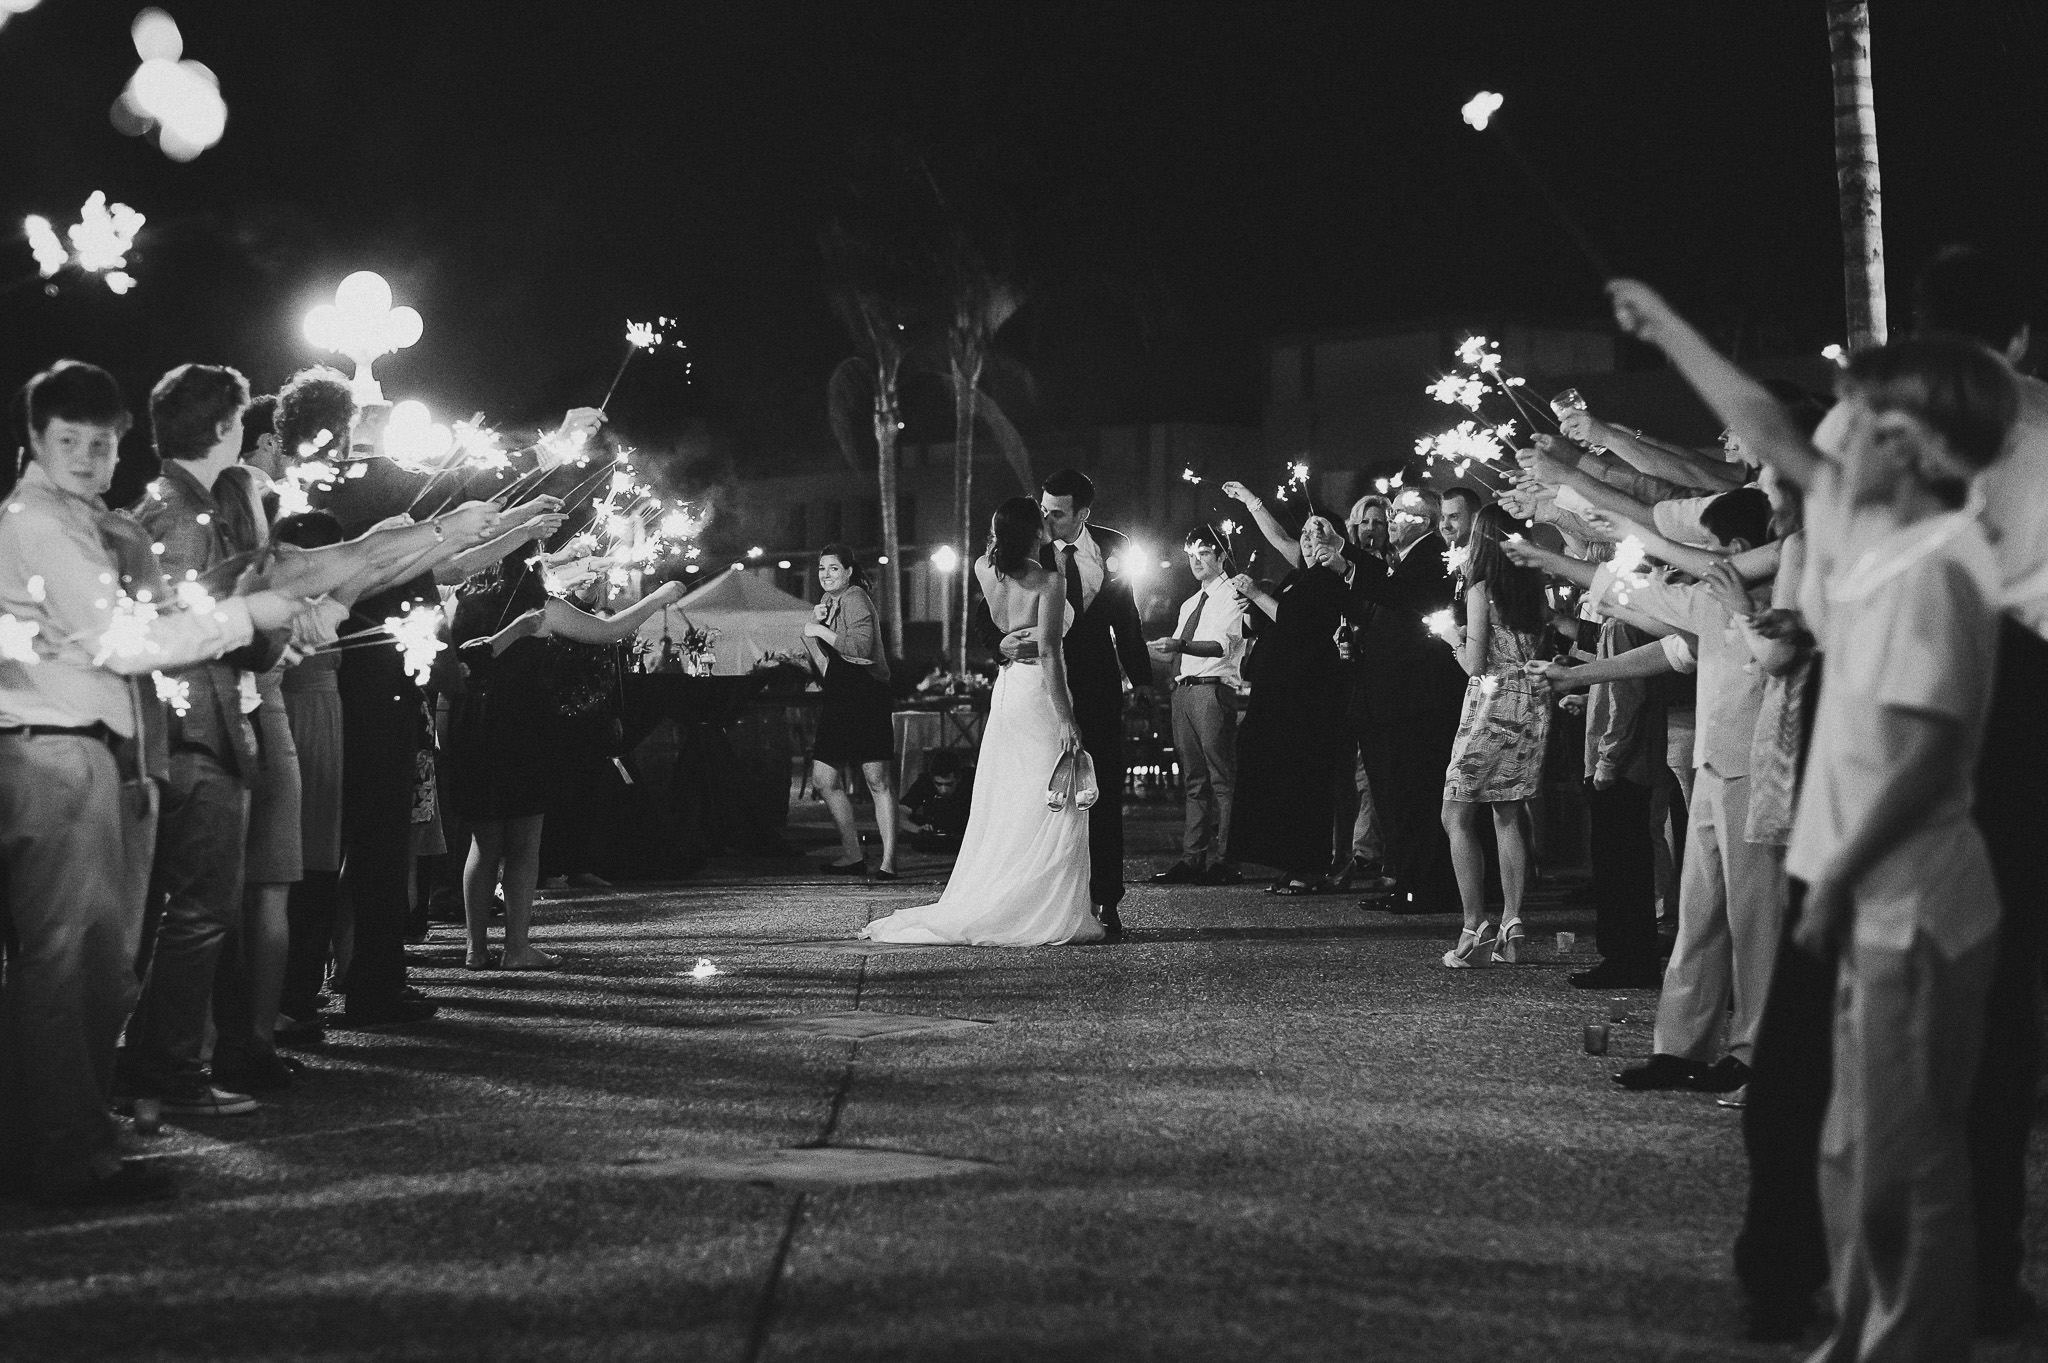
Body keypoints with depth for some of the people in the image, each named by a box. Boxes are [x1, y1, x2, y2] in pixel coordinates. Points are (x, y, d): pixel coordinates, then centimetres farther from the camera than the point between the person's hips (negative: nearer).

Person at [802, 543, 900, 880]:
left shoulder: (855, 598, -7)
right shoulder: (829, 602, 20)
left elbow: (861, 646, -21)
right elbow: (822, 665, 19)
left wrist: (820, 630, -13)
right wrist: (813, 624, 3)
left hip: (866, 695, -9)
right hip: (838, 698, 9)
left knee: (878, 779, -9)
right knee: (823, 779, 6)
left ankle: (889, 861, -9)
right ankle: (853, 856, 15)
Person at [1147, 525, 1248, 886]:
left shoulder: (1231, 597, -2)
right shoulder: (1189, 605, 24)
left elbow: (1222, 645, -17)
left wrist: (1181, 645, -30)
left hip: (1213, 690, -8)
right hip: (1184, 690, 8)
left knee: (1221, 779, -7)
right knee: (1193, 780, 7)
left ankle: (1221, 860, -10)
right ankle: (1192, 859, 8)